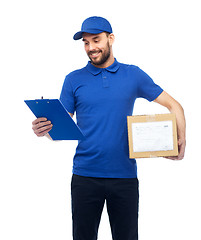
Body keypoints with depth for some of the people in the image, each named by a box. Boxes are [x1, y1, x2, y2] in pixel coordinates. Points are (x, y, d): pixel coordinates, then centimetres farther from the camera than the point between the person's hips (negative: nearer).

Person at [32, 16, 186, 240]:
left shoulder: (134, 75, 5)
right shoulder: (74, 80, 5)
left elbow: (174, 105, 9)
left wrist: (181, 139, -8)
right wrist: (45, 129, -20)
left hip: (125, 175, 0)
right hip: (85, 177, 0)